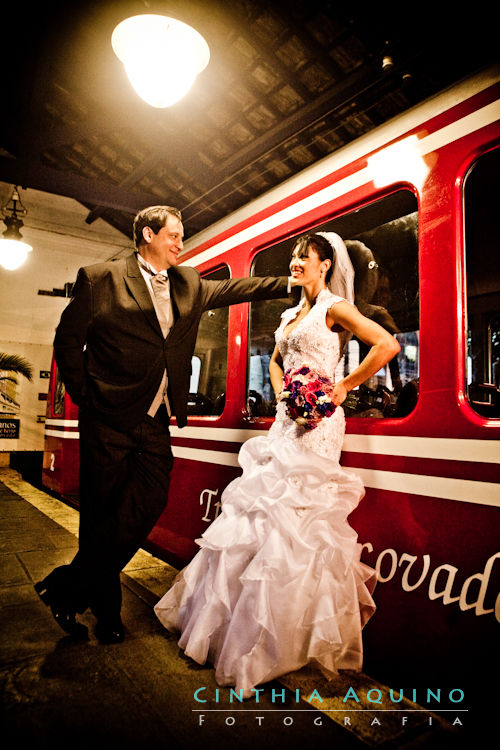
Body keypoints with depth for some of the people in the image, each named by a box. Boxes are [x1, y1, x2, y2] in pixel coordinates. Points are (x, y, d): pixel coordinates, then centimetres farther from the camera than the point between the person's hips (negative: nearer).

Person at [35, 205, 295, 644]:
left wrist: (292, 283, 17)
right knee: (103, 513, 5)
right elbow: (69, 339, -1)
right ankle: (105, 612, 28)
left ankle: (66, 589, 19)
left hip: (155, 425, 5)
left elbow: (236, 289, 21)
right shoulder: (101, 278, -2)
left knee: (147, 506, -2)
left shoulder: (189, 284, 14)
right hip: (109, 421, -4)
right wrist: (85, 397, -3)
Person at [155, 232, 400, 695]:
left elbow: (388, 345, -15)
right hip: (287, 419, 8)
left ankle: (294, 635, 13)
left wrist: (345, 387, -11)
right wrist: (282, 394, 11)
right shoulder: (290, 315, 18)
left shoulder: (334, 308, -5)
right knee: (264, 510, 11)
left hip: (316, 421, -8)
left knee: (297, 513, -6)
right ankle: (241, 621, 29)